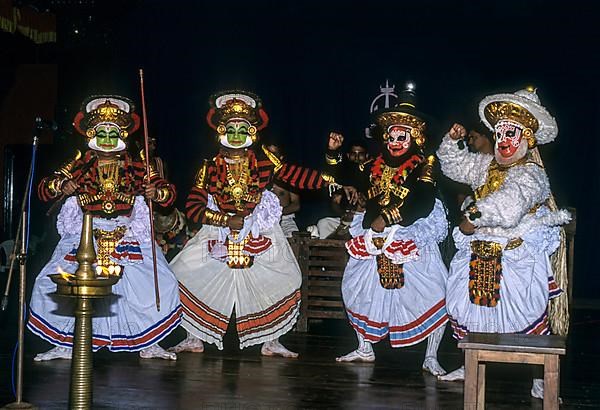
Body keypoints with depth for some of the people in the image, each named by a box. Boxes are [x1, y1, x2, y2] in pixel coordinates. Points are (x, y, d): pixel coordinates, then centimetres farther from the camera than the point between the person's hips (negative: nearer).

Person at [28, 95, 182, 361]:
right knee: (50, 283, -13)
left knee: (162, 283, -15)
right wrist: (61, 185, -17)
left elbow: (168, 191, 5)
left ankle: (148, 343, 3)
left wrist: (157, 192, -18)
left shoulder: (136, 169, 6)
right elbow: (44, 189, 4)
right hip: (84, 238, 0)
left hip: (128, 237, 0)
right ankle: (64, 344, 4)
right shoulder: (79, 167, 6)